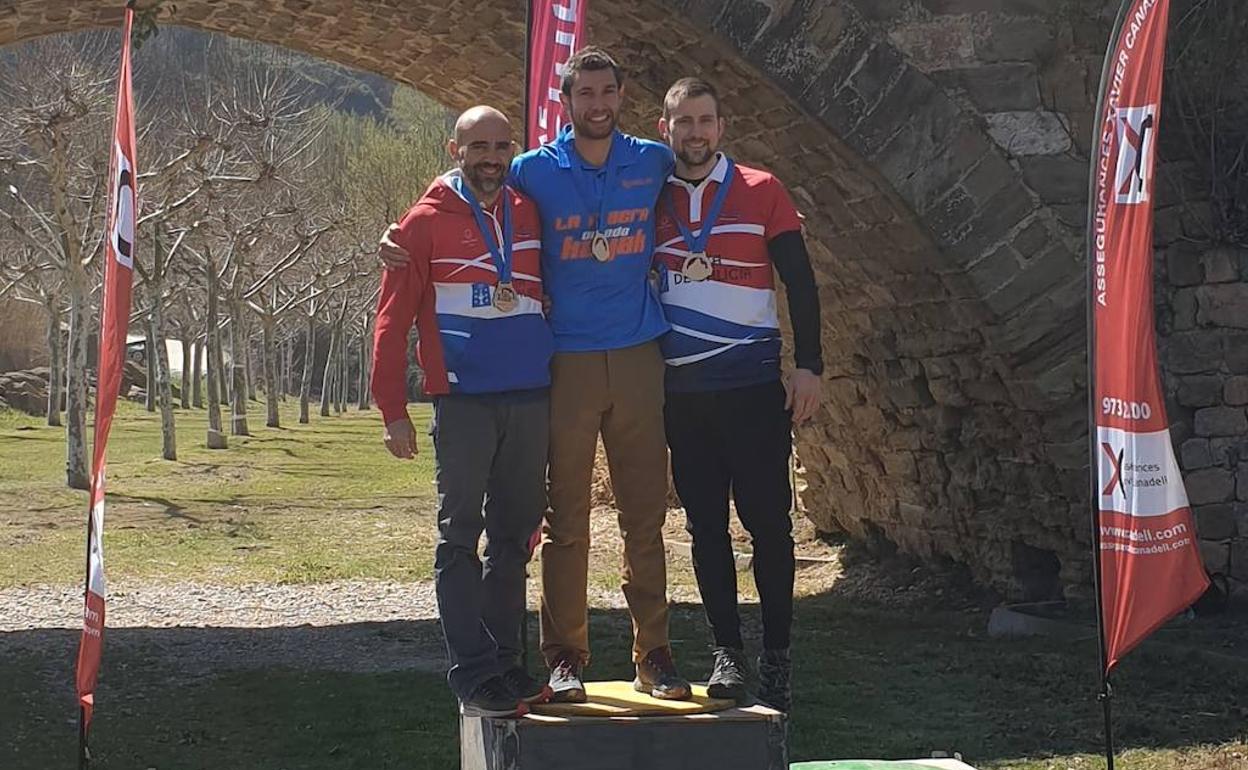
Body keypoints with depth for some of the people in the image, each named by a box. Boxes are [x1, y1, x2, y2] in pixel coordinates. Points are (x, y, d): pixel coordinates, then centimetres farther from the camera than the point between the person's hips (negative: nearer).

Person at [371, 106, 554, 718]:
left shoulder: (530, 215, 11)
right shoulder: (428, 222, 0)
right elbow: (392, 321, -2)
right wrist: (393, 411, -7)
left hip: (531, 399, 4)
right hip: (464, 401, -4)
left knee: (514, 535, 10)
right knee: (460, 536, -2)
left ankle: (505, 661, 18)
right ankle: (473, 675, -1)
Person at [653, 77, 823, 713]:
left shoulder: (761, 192, 2)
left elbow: (799, 281, 1)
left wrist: (808, 365, -7)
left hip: (754, 386, -2)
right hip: (681, 391, 3)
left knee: (767, 521, -1)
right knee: (706, 525, 6)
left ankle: (776, 658, 7)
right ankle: (727, 653, 13)